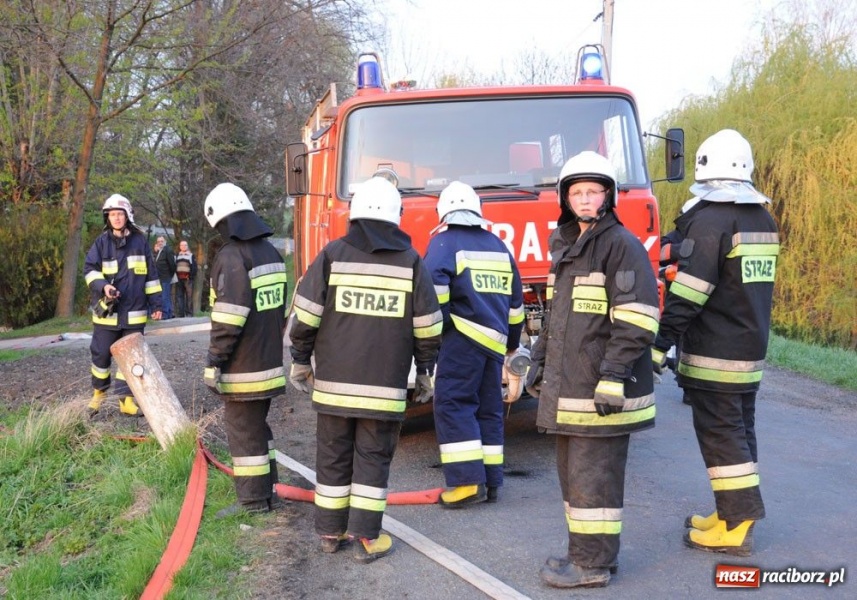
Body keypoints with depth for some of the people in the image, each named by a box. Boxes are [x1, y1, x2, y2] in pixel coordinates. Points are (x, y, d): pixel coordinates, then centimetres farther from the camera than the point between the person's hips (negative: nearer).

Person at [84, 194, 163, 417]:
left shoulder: (140, 240, 3)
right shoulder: (102, 241, 1)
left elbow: (151, 275, 7)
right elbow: (89, 269, 0)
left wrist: (156, 303, 5)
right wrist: (103, 286, -19)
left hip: (134, 311, 1)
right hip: (107, 310, 0)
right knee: (101, 353, 8)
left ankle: (126, 398, 12)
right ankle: (98, 393, 29)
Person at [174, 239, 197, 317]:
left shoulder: (191, 255, 9)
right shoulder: (177, 256, 19)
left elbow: (194, 267, 0)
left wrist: (191, 276, -11)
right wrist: (175, 276, 0)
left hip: (188, 278, -3)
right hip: (178, 278, 3)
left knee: (189, 296, -5)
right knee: (179, 296, 1)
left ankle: (189, 313, -3)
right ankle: (180, 314, 4)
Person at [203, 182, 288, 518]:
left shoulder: (232, 257, -17)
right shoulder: (271, 252, 9)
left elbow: (228, 321, -22)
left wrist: (213, 362, -16)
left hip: (243, 368, -9)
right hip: (269, 360, 9)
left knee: (243, 431, 2)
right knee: (258, 425, 19)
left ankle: (253, 500, 10)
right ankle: (266, 489, 28)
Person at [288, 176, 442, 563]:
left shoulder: (332, 255, 0)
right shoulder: (411, 262, 1)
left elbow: (306, 315, -2)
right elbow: (427, 327, 3)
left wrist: (300, 361, 10)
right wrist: (425, 371, 15)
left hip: (334, 381, 1)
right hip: (385, 385, -1)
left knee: (333, 456, 12)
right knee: (373, 459, 7)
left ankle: (331, 532, 22)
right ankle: (366, 538, 10)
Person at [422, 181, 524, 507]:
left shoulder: (444, 242, -2)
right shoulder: (498, 245, 18)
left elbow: (434, 286, -18)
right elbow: (515, 298, 22)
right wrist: (512, 339, 31)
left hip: (463, 336, -7)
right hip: (496, 340, 7)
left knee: (452, 404, -5)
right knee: (489, 408, 11)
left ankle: (468, 481, -11)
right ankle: (491, 481, 14)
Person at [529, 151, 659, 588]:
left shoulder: (621, 245, -11)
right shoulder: (565, 245, 16)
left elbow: (636, 320, -18)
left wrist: (613, 377, -22)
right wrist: (539, 360, 21)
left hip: (601, 389, -9)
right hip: (568, 385, 9)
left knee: (592, 475, -2)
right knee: (572, 472, 15)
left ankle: (593, 564, 10)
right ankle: (590, 550, 27)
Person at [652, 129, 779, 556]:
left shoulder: (709, 221, -15)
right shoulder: (763, 219, 11)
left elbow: (688, 293, -22)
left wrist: (661, 343, -20)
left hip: (713, 353, -8)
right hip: (752, 349, 8)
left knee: (719, 432, -2)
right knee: (740, 429, 14)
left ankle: (735, 527, 2)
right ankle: (737, 514, 23)